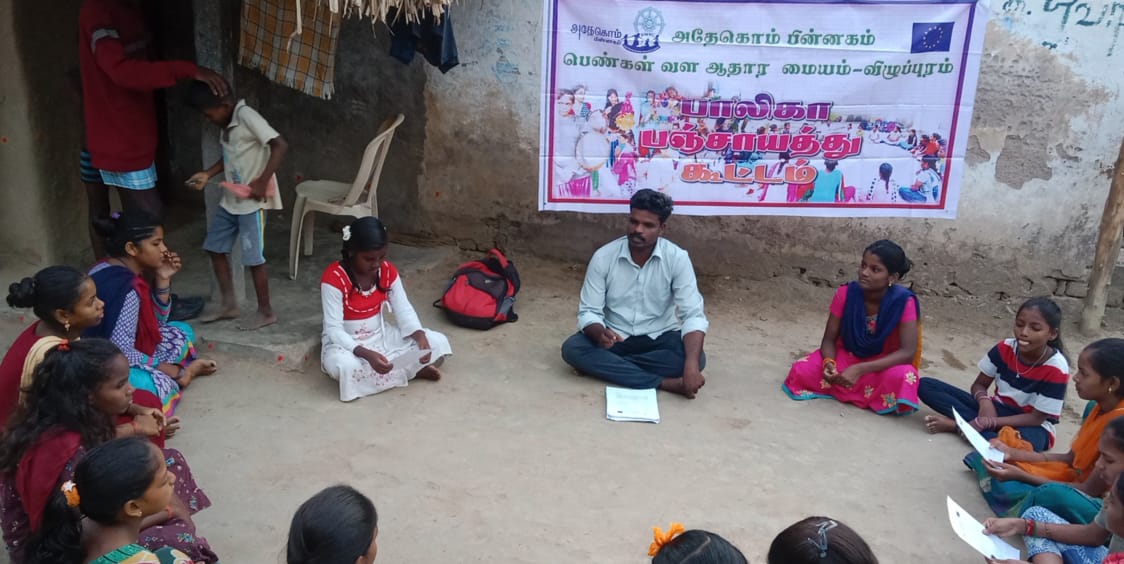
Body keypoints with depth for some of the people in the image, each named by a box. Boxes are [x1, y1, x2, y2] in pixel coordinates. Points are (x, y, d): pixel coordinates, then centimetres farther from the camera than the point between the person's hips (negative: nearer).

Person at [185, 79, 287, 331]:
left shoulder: (246, 116, -18)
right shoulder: (228, 124, 9)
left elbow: (280, 145, -28)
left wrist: (262, 182, -27)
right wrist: (207, 174, 12)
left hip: (252, 201, -10)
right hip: (231, 199, 10)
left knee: (253, 257, -2)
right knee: (214, 248, 14)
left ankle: (266, 312, 12)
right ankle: (229, 305, 25)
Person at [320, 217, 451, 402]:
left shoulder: (388, 271, -6)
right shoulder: (333, 278, -23)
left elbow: (404, 309, -5)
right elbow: (334, 329, -27)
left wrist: (420, 336, -27)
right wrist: (367, 354, -42)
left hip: (382, 335, 4)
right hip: (346, 342, -4)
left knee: (439, 343, -8)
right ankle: (412, 370, -22)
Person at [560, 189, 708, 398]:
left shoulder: (677, 258, -15)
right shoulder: (603, 257, -13)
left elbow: (693, 315, -21)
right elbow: (588, 312, -11)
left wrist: (691, 363, -38)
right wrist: (600, 333, -36)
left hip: (659, 338, -1)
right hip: (615, 337, 1)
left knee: (697, 358, -30)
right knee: (573, 349, -28)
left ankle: (608, 365, -22)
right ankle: (664, 383, -29)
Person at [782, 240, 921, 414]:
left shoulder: (903, 302, -23)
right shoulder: (846, 294, -16)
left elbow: (908, 352, -29)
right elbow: (829, 339, -10)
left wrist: (860, 369, -39)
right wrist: (829, 363, -35)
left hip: (883, 365, -2)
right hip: (846, 357, 2)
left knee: (902, 377, -37)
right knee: (801, 371, -24)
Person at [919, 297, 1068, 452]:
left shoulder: (1056, 369, -20)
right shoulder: (1005, 348, -8)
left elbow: (1036, 418, -19)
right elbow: (979, 385, 1)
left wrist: (988, 422, -27)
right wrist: (985, 401, -24)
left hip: (1032, 426, -4)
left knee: (1028, 440, -46)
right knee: (925, 385, -11)